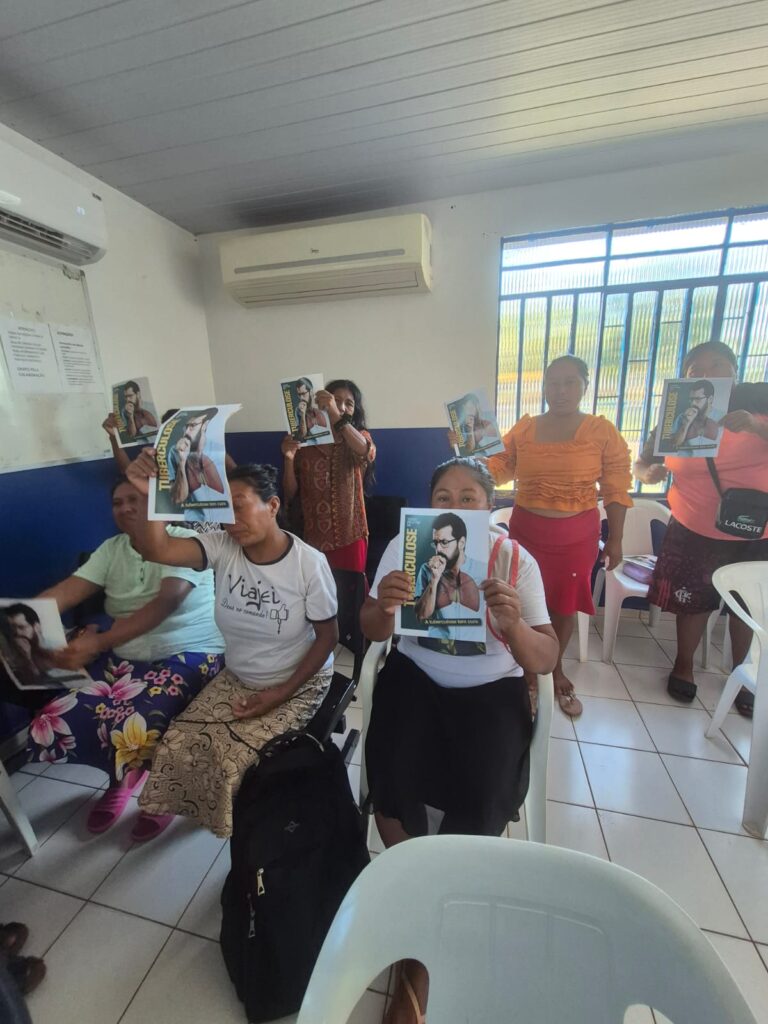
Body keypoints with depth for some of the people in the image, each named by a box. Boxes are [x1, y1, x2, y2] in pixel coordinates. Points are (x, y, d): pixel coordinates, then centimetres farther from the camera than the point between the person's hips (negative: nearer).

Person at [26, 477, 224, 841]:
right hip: (123, 659, 6)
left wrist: (99, 642, -30)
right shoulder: (111, 549, 9)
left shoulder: (184, 542, -11)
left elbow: (166, 602, -24)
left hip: (186, 655, -6)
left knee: (133, 728, -28)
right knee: (53, 723, -11)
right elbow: (66, 591, -2)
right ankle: (124, 772, 20)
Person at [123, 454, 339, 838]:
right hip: (236, 678, 4)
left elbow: (328, 636, -15)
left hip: (298, 683, -4)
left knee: (235, 759, -14)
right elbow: (156, 550, -31)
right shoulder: (221, 547, -15)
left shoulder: (309, 562, -23)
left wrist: (281, 693, -16)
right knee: (177, 746, -4)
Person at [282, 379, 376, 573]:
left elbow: (368, 453, -25)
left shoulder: (360, 436, 1)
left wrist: (335, 415, -35)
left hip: (349, 536, -1)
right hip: (312, 536, 1)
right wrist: (289, 459, -15)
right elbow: (290, 494, 1)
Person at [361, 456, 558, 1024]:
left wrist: (513, 623, -28)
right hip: (416, 678, 1)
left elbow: (546, 661, -7)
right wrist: (383, 605, -24)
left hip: (491, 689, 0)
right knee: (392, 779, -23)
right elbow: (372, 632, -1)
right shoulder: (404, 546, -4)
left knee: (482, 801, -20)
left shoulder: (516, 559, -7)